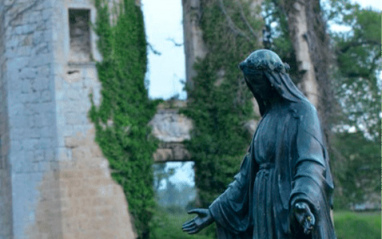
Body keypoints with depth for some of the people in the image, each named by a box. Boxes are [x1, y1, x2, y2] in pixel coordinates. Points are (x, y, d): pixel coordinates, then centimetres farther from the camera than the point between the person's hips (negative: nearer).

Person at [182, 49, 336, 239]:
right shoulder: (267, 119, 19)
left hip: (294, 215, -7)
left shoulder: (303, 112, -4)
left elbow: (311, 162, -19)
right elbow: (248, 173, 19)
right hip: (267, 212, 7)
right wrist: (214, 211, 16)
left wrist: (303, 200, -38)